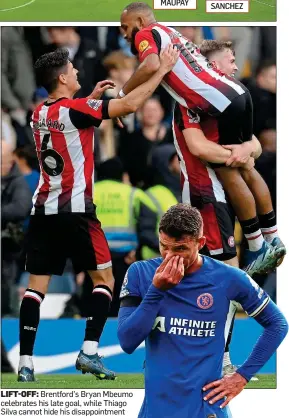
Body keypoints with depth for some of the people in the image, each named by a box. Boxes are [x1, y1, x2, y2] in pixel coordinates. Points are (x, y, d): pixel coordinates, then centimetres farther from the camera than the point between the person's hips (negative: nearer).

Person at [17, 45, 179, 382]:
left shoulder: (39, 114, 10)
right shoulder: (75, 110, -12)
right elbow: (129, 105, -13)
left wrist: (91, 97, 30)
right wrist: (163, 70, -5)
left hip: (42, 209, 6)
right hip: (74, 210, -6)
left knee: (36, 286, 4)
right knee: (104, 278, 6)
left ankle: (25, 363, -3)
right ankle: (89, 351, -5)